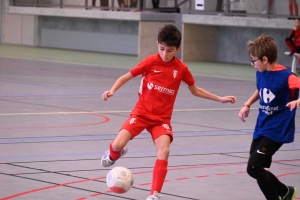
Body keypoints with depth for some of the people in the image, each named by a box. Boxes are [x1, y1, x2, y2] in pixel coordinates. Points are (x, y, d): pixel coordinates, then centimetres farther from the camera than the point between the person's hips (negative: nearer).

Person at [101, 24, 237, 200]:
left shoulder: (181, 69, -2)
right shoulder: (151, 62, -8)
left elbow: (196, 91, 14)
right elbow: (126, 77, 0)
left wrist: (220, 99, 11)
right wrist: (112, 91, -17)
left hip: (162, 118, 1)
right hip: (141, 112, -1)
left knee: (164, 151, -23)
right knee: (118, 144, -16)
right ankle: (114, 155, 24)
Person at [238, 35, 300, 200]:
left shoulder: (285, 77, -20)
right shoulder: (261, 74, 2)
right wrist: (247, 105, 14)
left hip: (277, 131, -8)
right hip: (261, 129, 8)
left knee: (253, 167, -15)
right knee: (257, 168, 13)